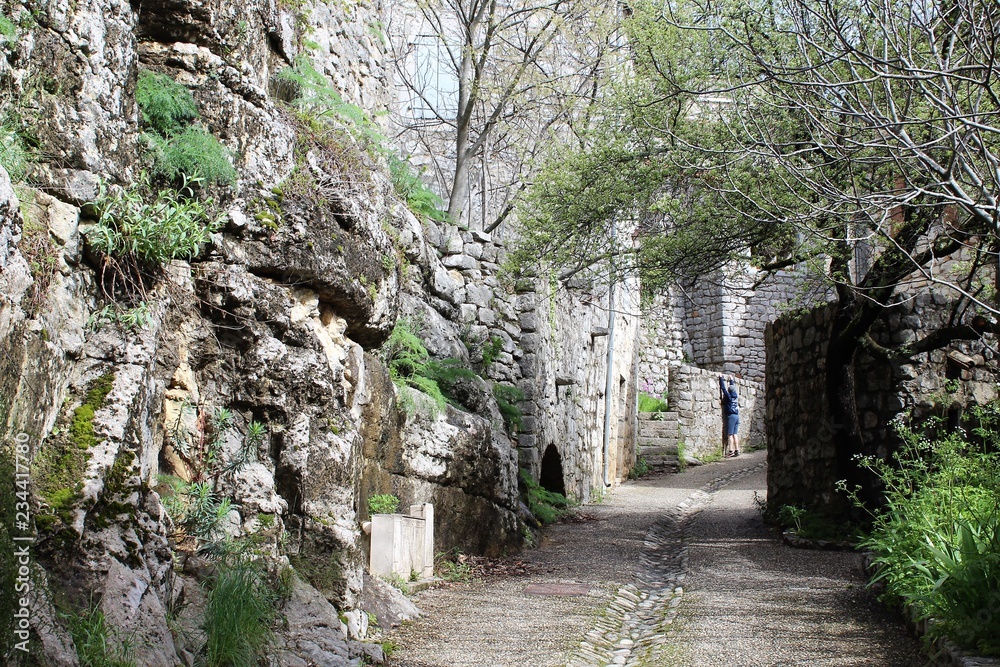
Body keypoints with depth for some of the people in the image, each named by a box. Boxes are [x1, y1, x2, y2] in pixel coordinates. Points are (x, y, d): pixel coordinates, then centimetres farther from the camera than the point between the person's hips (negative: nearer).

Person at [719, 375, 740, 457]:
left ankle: (730, 451, -12)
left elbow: (723, 388, -3)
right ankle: (737, 450, 6)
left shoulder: (728, 396, -7)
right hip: (736, 416, 7)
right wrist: (732, 380, 40)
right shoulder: (735, 395, 10)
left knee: (730, 435, -7)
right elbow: (733, 387, 27)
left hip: (731, 416, -7)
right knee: (735, 434, 8)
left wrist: (721, 378, 6)